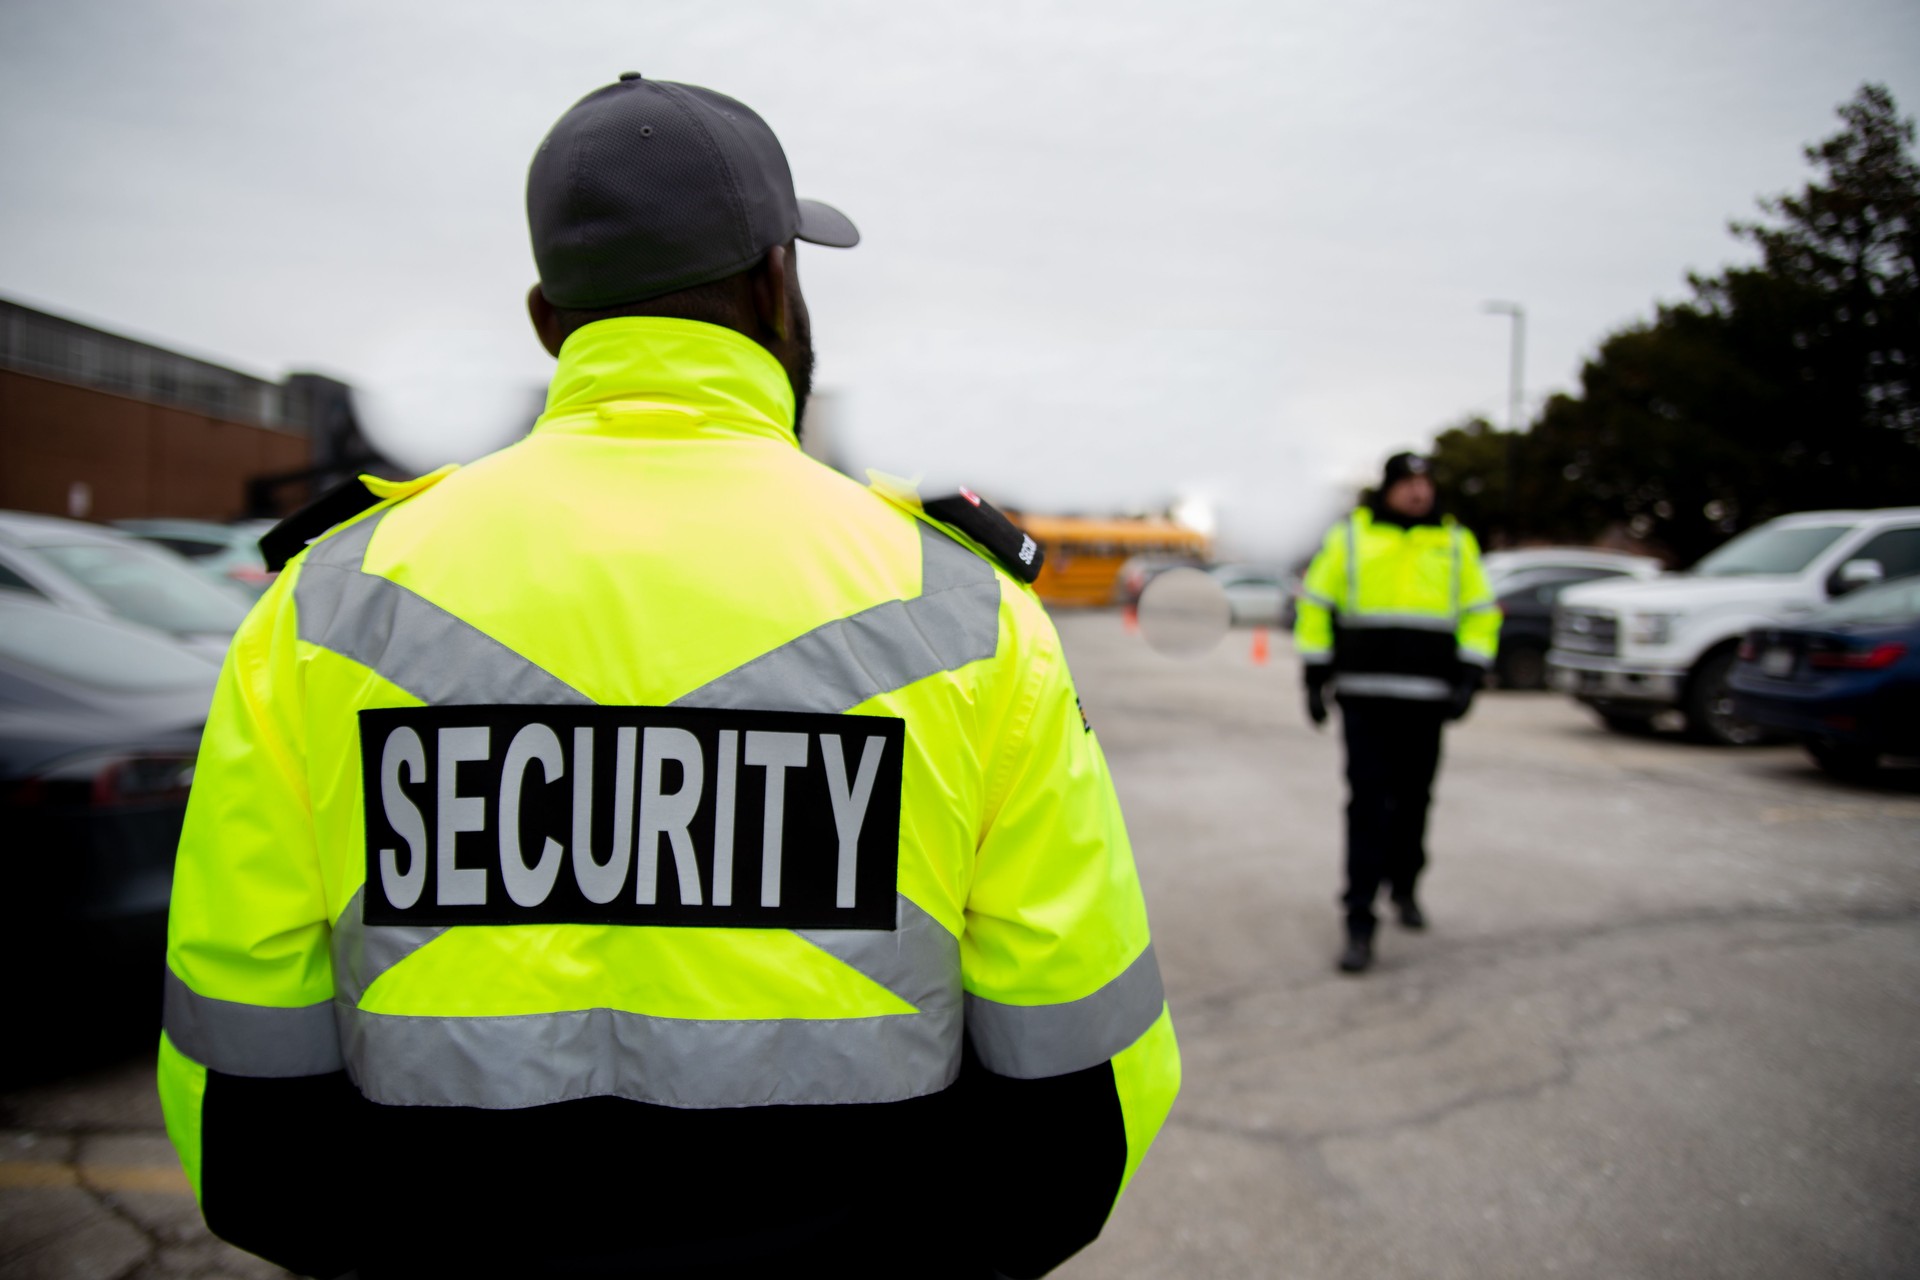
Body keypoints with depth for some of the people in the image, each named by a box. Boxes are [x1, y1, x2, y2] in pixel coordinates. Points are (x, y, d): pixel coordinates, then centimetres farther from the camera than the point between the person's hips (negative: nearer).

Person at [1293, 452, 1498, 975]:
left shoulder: (1455, 543, 9)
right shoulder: (1349, 536, 4)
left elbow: (1481, 614, 12)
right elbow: (1314, 605, 7)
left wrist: (1468, 679, 0)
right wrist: (1315, 678, 2)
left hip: (1427, 698, 2)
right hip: (1364, 696, -2)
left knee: (1413, 801, 10)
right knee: (1368, 805, -7)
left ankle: (1404, 886, 34)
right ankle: (1359, 923, -3)